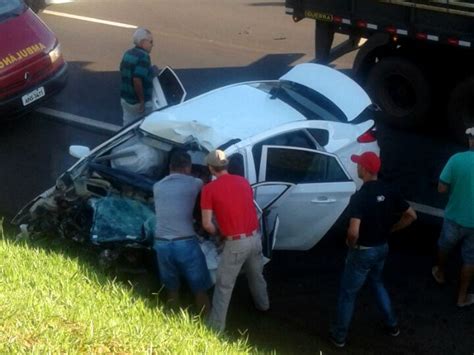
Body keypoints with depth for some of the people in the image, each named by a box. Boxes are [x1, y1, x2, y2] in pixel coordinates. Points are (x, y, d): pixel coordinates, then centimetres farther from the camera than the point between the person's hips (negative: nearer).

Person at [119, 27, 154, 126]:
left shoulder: (128, 54, 8)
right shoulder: (143, 57, -20)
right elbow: (137, 80, -28)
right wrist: (142, 101, -22)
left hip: (125, 99, 8)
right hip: (138, 102, -8)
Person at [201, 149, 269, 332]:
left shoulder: (209, 189, -11)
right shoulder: (243, 181, 6)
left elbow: (207, 224, -12)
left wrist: (219, 233, 7)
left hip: (236, 243, -6)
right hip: (255, 237, 6)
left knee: (224, 285, 6)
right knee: (256, 275, 29)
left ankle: (216, 325, 11)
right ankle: (263, 304, 50)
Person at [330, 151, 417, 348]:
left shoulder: (359, 197, -27)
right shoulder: (389, 192, -6)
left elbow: (354, 231, -35)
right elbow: (411, 216, 1)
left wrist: (350, 244, -13)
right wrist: (390, 229, 9)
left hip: (363, 251, -6)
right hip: (382, 248, 7)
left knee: (348, 293, 10)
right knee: (377, 283, 31)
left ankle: (339, 335, 22)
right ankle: (392, 325, 39)